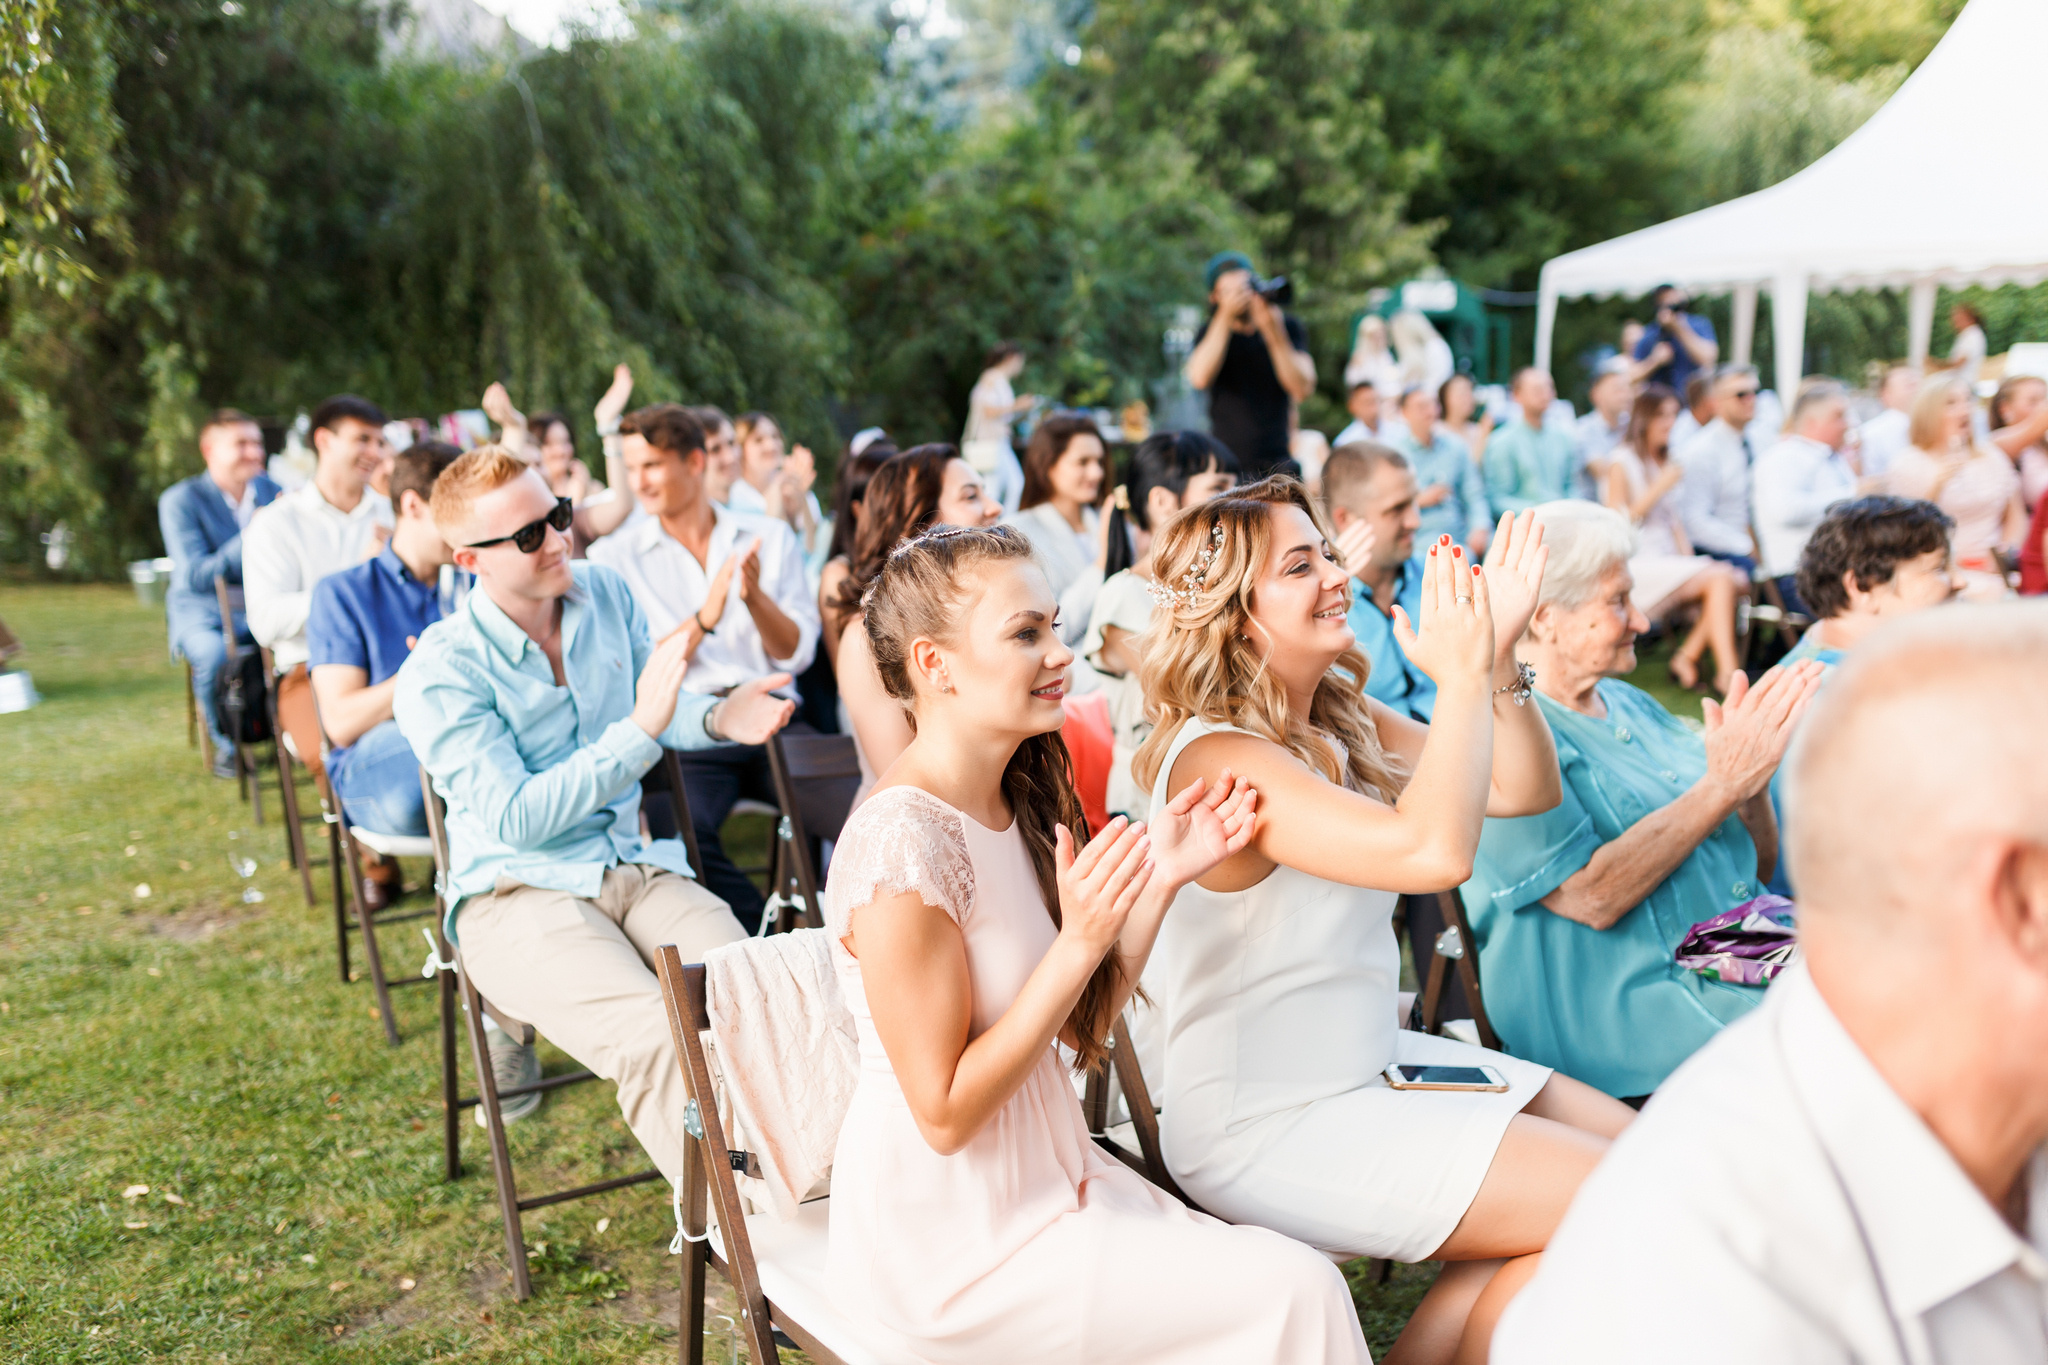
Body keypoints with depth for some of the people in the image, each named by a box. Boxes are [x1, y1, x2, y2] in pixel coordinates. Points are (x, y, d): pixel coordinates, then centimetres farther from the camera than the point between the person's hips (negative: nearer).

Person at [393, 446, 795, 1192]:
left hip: (633, 866, 5)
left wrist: (716, 718, -2)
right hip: (515, 892, -5)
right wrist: (639, 730, -23)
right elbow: (514, 818, -18)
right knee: (659, 1044, -32)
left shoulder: (604, 592, 7)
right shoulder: (438, 674, -9)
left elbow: (658, 710, 22)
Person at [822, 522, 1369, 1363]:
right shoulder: (902, 841, -23)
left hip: (1044, 1178, 8)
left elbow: (1081, 1030, 5)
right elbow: (943, 1113, -21)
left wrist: (1161, 880, -5)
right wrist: (1080, 941, -26)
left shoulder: (1016, 805, 3)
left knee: (1298, 1282, -1)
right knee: (1293, 1295, -10)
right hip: (947, 1249, -8)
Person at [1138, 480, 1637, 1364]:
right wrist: (1462, 676, -23)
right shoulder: (1218, 758, -23)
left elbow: (1527, 790, 5)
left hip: (1372, 1061, 9)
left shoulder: (1343, 718, 4)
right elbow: (1432, 851, -34)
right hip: (1264, 1126, -9)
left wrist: (1498, 652, -9)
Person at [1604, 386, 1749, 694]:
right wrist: (1660, 487, -14)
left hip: (1669, 560, 7)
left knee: (1738, 580, -17)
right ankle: (1727, 672, -27)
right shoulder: (1622, 461, -3)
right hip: (1638, 563, -7)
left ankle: (1687, 656, -10)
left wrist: (1688, 558, 4)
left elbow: (1673, 519, 20)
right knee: (1719, 578, -27)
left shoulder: (1664, 462, 21)